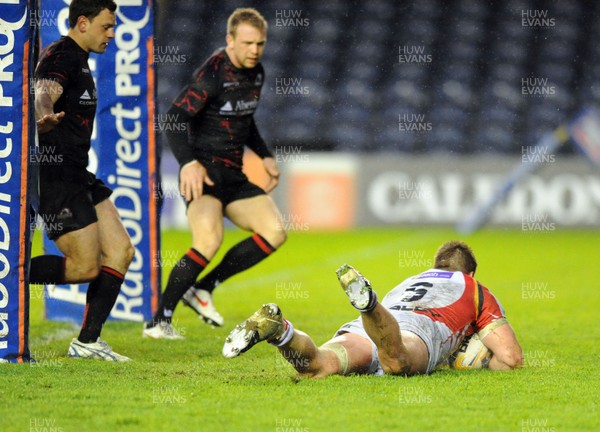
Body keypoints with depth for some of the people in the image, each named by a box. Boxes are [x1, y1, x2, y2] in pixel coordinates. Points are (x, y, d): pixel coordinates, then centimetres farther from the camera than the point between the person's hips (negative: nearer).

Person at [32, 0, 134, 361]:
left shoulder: (79, 61, 17)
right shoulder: (60, 58, -15)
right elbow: (45, 93, -37)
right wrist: (45, 117, -58)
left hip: (77, 175, 10)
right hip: (56, 175, -10)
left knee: (121, 251, 5)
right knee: (85, 267, -12)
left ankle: (88, 341, 7)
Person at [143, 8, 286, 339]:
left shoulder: (256, 72, 11)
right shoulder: (212, 74, -15)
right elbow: (173, 120, -20)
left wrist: (265, 156, 21)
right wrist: (188, 162, -32)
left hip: (234, 175, 8)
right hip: (204, 172, -8)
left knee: (274, 232, -5)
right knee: (209, 240, -29)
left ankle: (203, 289, 3)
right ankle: (159, 321, -20)